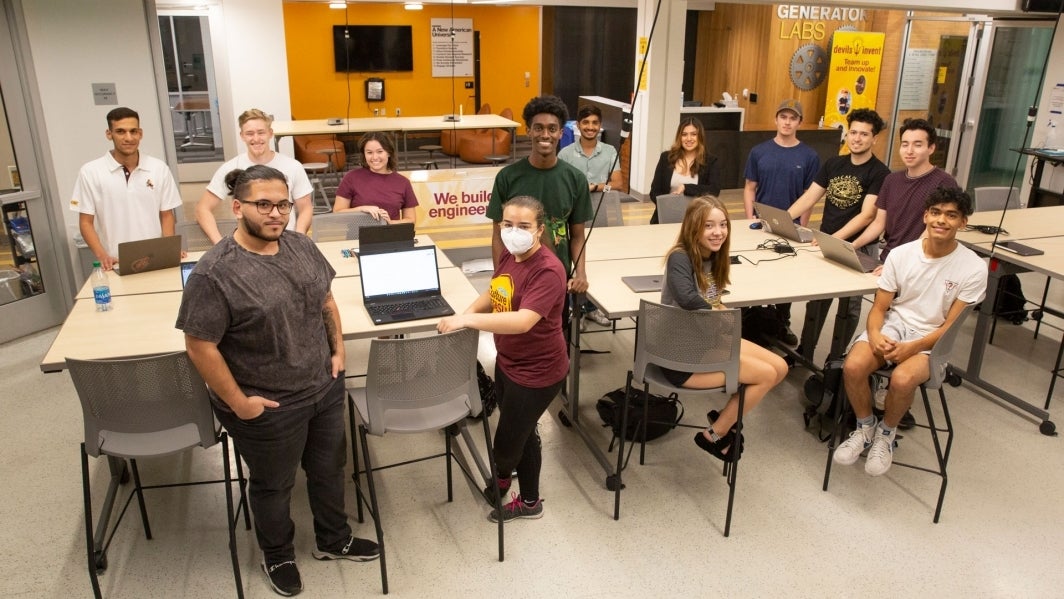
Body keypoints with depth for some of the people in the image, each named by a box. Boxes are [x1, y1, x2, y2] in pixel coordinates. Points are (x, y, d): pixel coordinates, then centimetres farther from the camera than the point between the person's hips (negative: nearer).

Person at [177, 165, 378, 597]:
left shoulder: (301, 245, -3)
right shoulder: (215, 272, -23)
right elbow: (200, 347, -19)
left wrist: (338, 349, 5)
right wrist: (237, 401, -16)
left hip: (325, 387, 6)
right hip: (267, 408, -6)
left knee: (329, 467, 23)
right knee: (273, 485, 18)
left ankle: (334, 540, 47)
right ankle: (277, 555, 44)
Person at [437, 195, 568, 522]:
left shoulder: (548, 271, -28)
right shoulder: (509, 256, -3)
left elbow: (523, 321, -40)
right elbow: (494, 293, 14)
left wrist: (467, 320, -43)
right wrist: (467, 313, -5)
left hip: (537, 372, -8)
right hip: (508, 361, 8)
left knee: (506, 441, 8)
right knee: (521, 433, 24)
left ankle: (498, 482, 42)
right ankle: (529, 501, 45)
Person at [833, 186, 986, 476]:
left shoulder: (973, 268, -9)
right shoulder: (900, 254, -3)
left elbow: (951, 326, -7)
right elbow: (879, 307, 1)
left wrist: (912, 347, -21)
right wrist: (875, 334, -21)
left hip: (933, 339, -2)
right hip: (892, 325, 2)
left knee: (902, 379, -33)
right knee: (853, 366, -27)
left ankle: (886, 433, 0)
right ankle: (865, 428, 3)